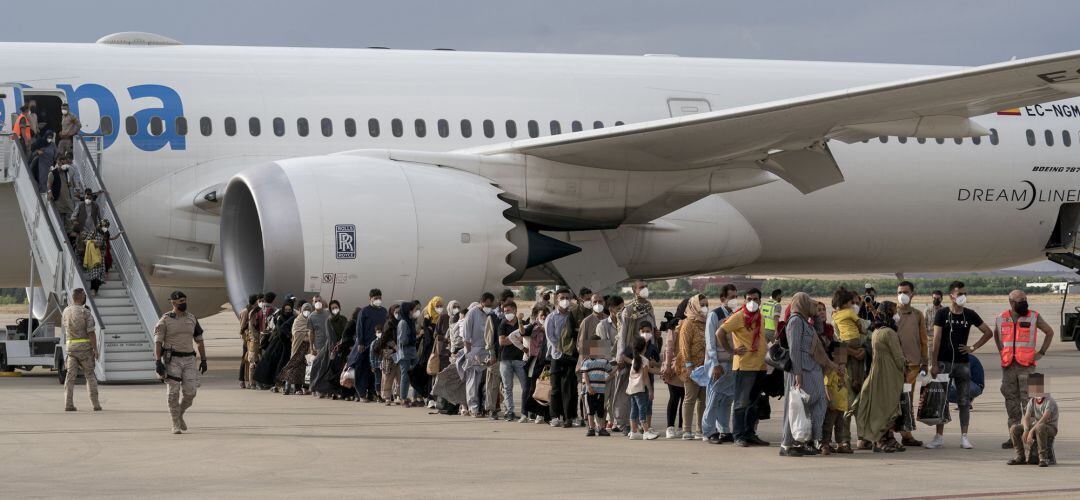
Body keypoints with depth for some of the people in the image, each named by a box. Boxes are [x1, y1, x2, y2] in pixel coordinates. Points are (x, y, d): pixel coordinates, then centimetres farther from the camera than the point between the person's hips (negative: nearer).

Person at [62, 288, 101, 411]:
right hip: (84, 346, -4)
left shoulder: (66, 311, 6)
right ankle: (96, 404, 5)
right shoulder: (85, 312, -13)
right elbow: (91, 332, -16)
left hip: (70, 346, 4)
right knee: (90, 375, 5)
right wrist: (95, 350, -12)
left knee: (70, 375, 3)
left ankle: (68, 404, -5)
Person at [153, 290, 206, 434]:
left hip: (188, 360, 4)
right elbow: (158, 342, -9)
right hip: (172, 360, -4)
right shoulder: (165, 320, -6)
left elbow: (199, 340, 13)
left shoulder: (192, 318, 8)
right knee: (174, 393, -5)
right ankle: (175, 424, 5)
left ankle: (179, 414, 22)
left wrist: (203, 360, 8)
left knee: (190, 392, -4)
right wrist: (158, 362, -18)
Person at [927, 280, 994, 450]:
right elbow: (936, 339, -5)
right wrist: (934, 364, -10)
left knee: (964, 401, 2)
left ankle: (964, 437, 7)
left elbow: (989, 333, 13)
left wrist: (973, 348, 2)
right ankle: (939, 436, 6)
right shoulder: (942, 314, -1)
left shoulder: (970, 315, 5)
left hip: (963, 363, 2)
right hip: (944, 362, -2)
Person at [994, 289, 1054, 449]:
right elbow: (996, 335, 28)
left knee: (1027, 399, -9)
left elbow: (1049, 332, 11)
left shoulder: (1034, 317, -1)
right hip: (1008, 366, 4)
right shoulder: (1001, 319, 7)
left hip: (1027, 365, -3)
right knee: (1011, 399, 6)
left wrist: (1041, 352, 4)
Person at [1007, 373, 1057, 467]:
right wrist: (1026, 430, -27)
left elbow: (1044, 419, -30)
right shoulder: (1032, 401, 5)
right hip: (1035, 427, 7)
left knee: (1040, 427, -42)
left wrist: (1031, 432, -36)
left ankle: (1043, 458, -33)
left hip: (1050, 428, -7)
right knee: (1014, 428, -12)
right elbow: (1026, 418, -6)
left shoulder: (1050, 402, -18)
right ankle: (1020, 456, -2)